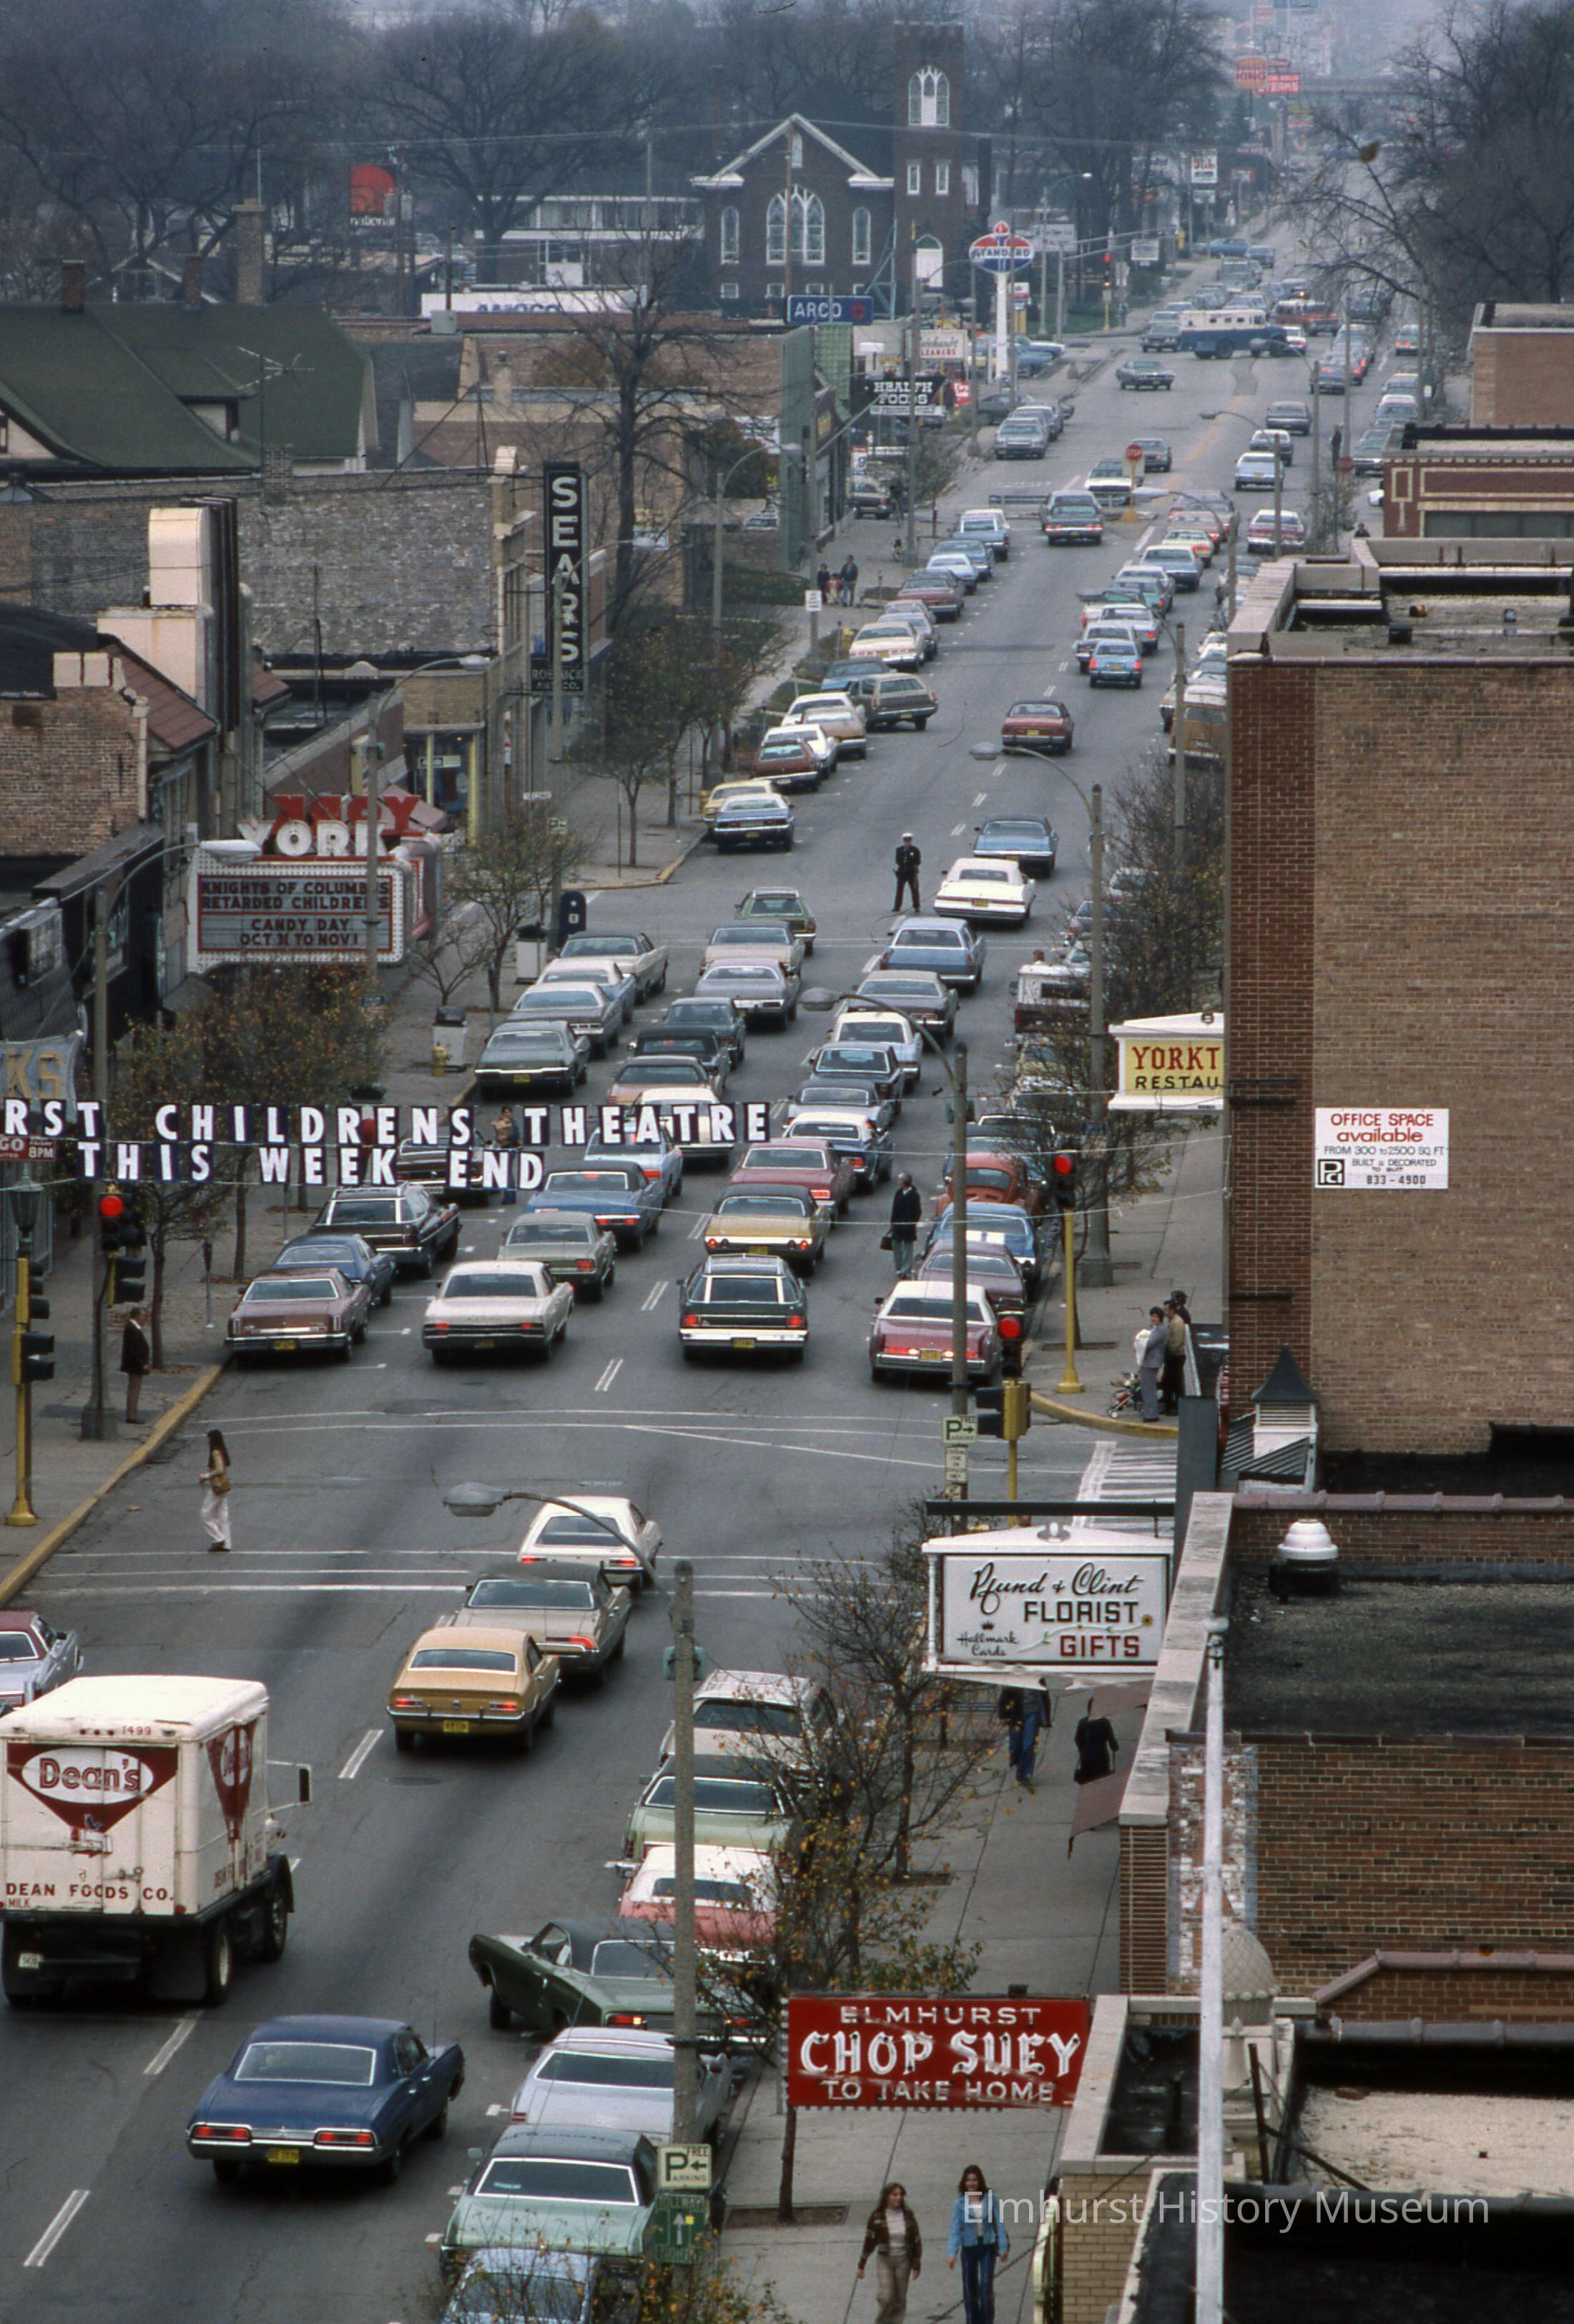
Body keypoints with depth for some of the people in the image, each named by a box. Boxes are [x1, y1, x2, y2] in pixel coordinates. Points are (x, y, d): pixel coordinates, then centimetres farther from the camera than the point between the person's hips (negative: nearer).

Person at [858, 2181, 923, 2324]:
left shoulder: (908, 2216, 0)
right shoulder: (877, 2217, -5)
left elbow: (917, 2241, 6)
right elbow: (869, 2242, 0)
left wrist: (917, 2266, 3)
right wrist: (862, 2265, 2)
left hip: (903, 2262, 2)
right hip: (884, 2260, -2)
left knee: (900, 2300, 3)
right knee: (886, 2298, -12)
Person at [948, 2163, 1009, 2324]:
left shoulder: (991, 2199, -1)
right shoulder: (960, 2203, -1)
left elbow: (999, 2224, 2)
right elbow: (955, 2230, -4)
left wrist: (1003, 2248, -2)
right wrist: (952, 2253, -13)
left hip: (988, 2246, -1)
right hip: (969, 2248, 1)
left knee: (986, 2286, -10)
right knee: (970, 2289, 6)